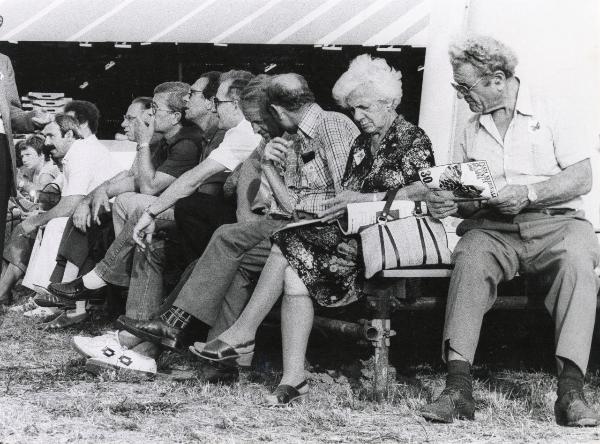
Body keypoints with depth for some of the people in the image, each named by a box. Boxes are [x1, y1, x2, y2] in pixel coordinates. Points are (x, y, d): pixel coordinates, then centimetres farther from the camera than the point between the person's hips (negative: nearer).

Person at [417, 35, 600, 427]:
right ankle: (458, 388, -39)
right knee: (469, 258, -32)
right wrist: (450, 203, -3)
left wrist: (528, 194, -17)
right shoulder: (472, 130, 19)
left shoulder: (550, 110, 4)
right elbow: (465, 196, 20)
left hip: (555, 222, -3)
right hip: (494, 228, 3)